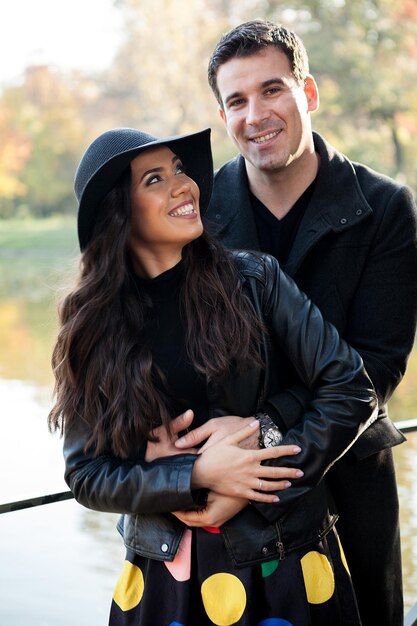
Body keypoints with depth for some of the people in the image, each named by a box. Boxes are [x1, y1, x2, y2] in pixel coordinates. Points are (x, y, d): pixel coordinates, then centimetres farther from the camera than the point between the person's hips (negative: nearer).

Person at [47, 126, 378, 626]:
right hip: (166, 576, 1)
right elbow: (86, 473, -4)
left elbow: (350, 390, -9)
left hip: (286, 562, 0)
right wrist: (197, 475, -20)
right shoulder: (94, 327, -4)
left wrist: (252, 488, -15)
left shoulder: (254, 280, -7)